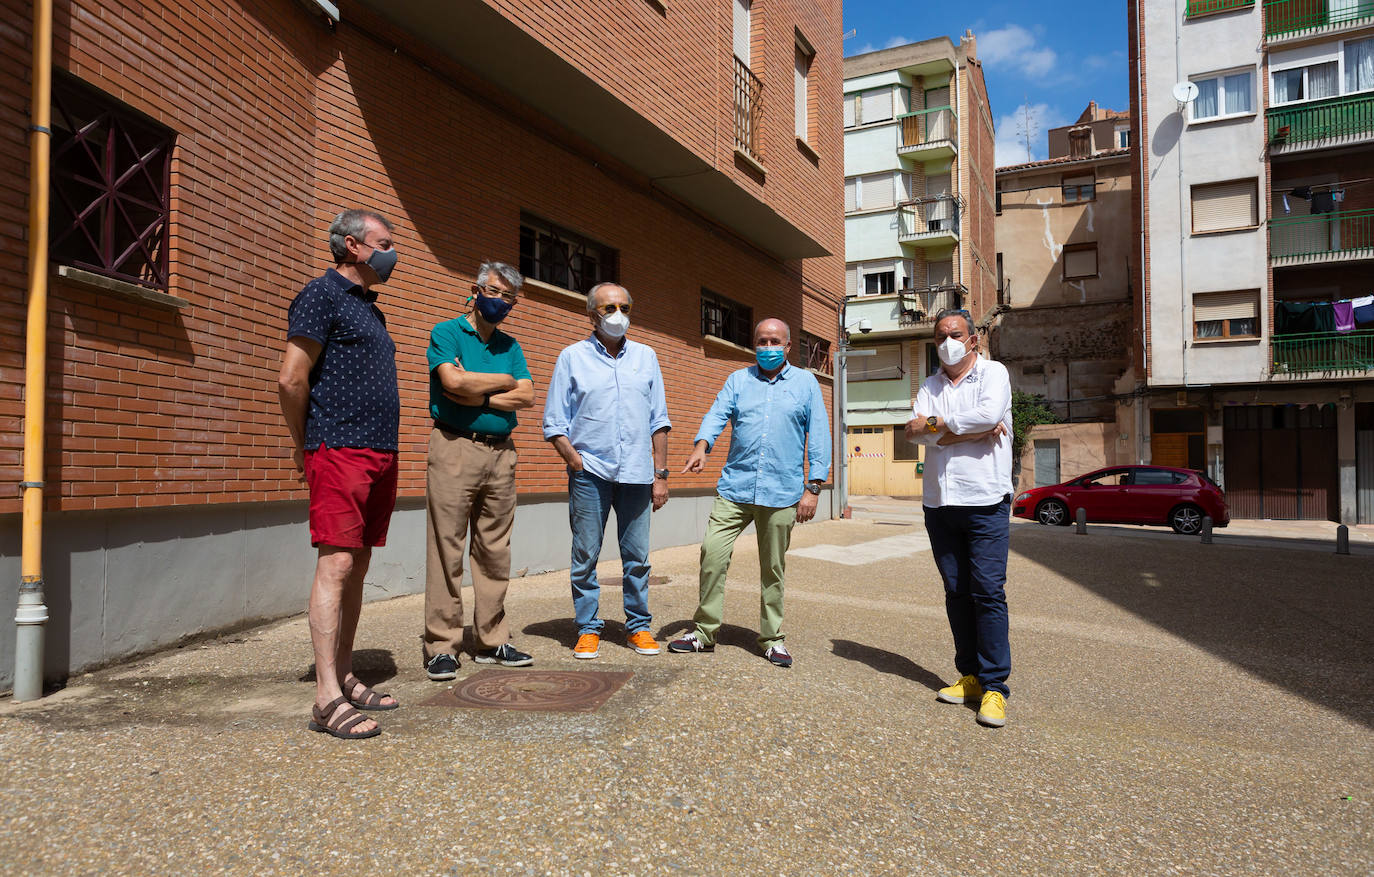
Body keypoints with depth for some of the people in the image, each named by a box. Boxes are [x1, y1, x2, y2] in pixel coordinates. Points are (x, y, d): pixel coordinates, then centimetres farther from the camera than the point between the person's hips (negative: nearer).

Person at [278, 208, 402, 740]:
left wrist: (386, 455, 18)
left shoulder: (368, 307, 23)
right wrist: (304, 446, -1)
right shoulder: (322, 295, -4)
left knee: (357, 569, 10)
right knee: (336, 565, -10)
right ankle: (327, 700, -7)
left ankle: (345, 678, 18)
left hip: (381, 455, 9)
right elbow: (291, 380, -11)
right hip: (340, 452, -8)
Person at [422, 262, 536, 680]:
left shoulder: (510, 346, 18)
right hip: (455, 448, -5)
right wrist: (504, 381, -1)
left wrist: (478, 397, -8)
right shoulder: (447, 332, 3)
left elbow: (527, 396, 5)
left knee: (495, 551, 7)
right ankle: (441, 646, 2)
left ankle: (492, 641, 15)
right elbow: (454, 382, -14)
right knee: (446, 548, -4)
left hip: (501, 453, 5)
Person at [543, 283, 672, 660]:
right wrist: (576, 462, -8)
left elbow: (659, 421, 12)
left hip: (637, 473, 2)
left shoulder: (646, 357, 13)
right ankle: (588, 629, 14)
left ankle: (638, 626, 18)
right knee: (585, 556, 2)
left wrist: (661, 474, 6)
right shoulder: (572, 357, 6)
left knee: (637, 557, 5)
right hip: (590, 473, -2)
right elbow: (554, 423, 4)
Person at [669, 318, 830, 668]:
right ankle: (704, 631, 8)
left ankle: (772, 638, 22)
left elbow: (819, 436, 6)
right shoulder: (738, 380, 13)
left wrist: (813, 487, -2)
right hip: (735, 487, 1)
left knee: (773, 568, 7)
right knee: (712, 554, -8)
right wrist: (701, 445, -23)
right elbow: (717, 414, -2)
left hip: (781, 493, -1)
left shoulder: (806, 383, 10)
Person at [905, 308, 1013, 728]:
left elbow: (990, 413, -18)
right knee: (957, 593, 8)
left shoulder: (993, 373, 4)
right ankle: (971, 675, 17)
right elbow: (914, 431, -2)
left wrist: (937, 423, -7)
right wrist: (973, 430, -10)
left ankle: (994, 685, 0)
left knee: (988, 592, -7)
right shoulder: (930, 385, 16)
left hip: (985, 502, -4)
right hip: (940, 504, 5)